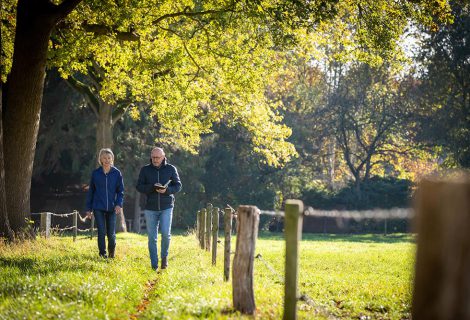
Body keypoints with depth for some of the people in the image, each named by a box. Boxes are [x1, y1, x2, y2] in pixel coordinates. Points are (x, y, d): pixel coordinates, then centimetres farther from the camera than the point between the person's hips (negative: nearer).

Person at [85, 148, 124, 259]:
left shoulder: (117, 173, 0)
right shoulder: (96, 173, 1)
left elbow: (121, 191, 3)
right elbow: (91, 191, 8)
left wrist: (119, 204, -13)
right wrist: (89, 208, 6)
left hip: (111, 208, 0)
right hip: (98, 208, 0)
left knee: (111, 233, 3)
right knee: (101, 232, -2)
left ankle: (112, 252, 30)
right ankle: (102, 254, 13)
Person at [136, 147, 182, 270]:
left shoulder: (171, 169, 4)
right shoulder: (145, 170, 5)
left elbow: (178, 185, 4)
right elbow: (139, 186, 1)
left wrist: (167, 190, -16)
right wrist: (152, 187, -17)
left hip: (166, 207, -1)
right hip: (150, 208, 1)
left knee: (166, 233, -14)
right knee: (152, 237, 2)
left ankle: (164, 256, 12)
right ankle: (154, 265, 10)